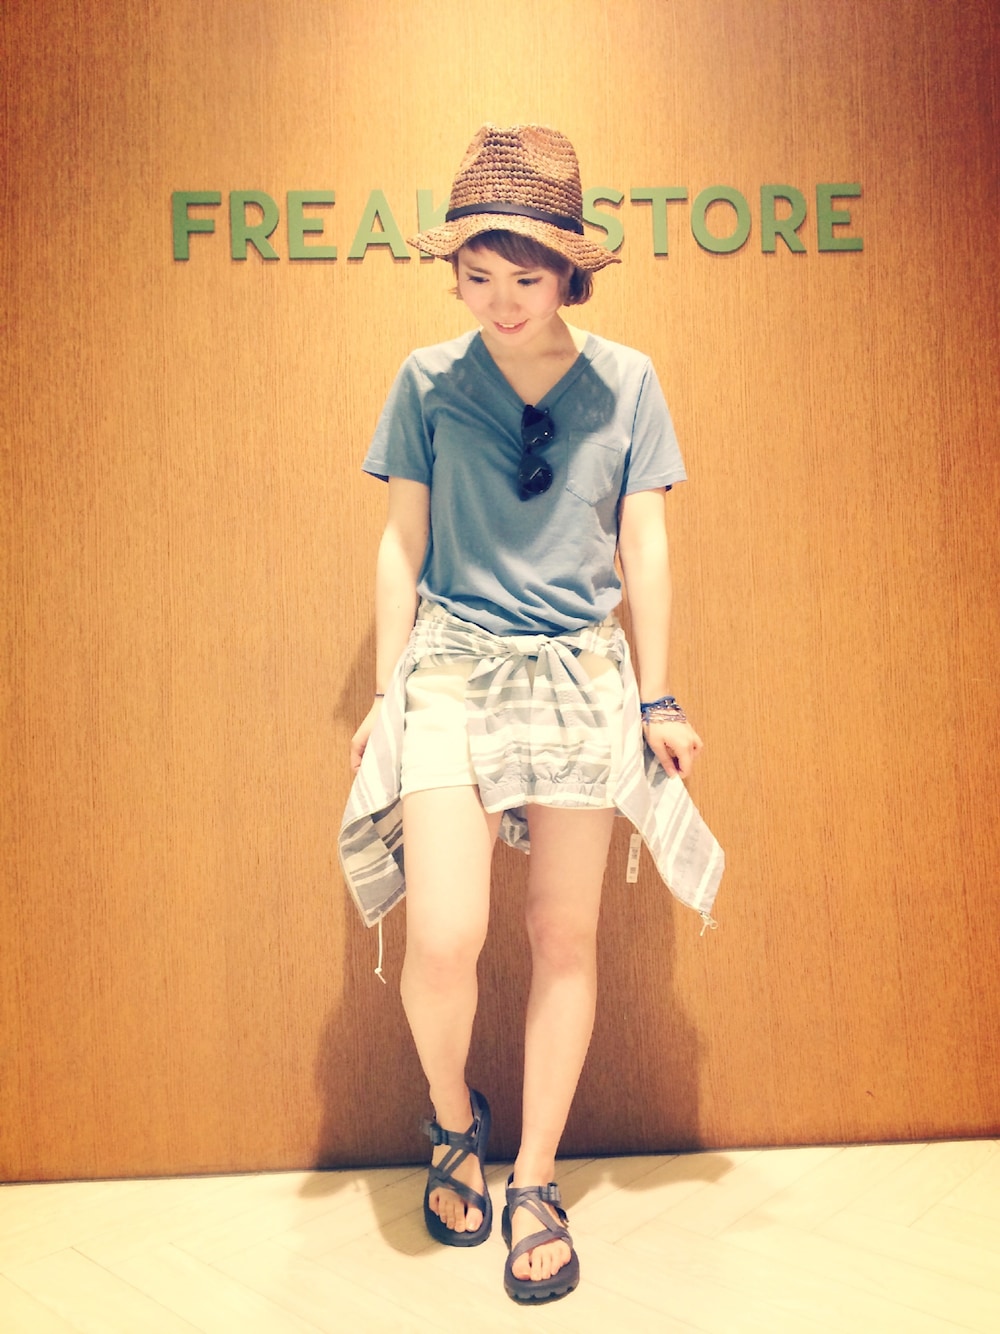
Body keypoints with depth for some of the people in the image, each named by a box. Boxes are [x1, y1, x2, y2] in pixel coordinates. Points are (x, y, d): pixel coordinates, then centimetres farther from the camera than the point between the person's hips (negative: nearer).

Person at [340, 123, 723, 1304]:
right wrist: (385, 689, 4)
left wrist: (656, 696, 5)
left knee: (566, 938, 5)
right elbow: (402, 542, 6)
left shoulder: (625, 381, 4)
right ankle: (453, 1120, 22)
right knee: (443, 936, -12)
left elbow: (643, 545, 7)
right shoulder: (428, 379, 3)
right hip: (453, 667, -1)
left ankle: (535, 1184, 24)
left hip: (582, 676, 2)